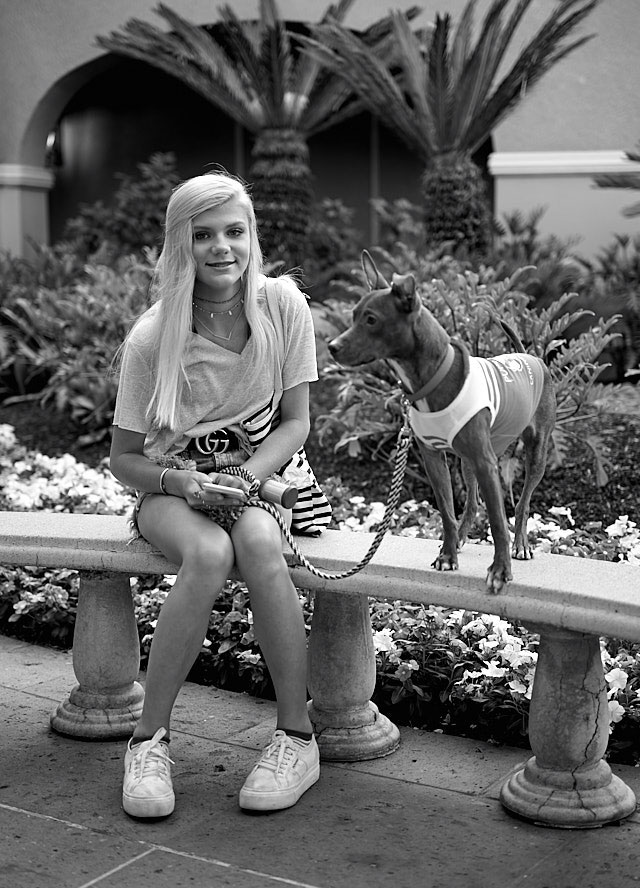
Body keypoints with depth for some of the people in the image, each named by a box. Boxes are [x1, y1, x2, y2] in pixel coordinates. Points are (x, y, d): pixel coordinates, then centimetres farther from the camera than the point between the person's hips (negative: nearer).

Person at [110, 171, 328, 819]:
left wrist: (247, 477, -20)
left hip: (266, 472, 1)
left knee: (258, 543, -34)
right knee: (209, 554, -35)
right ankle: (149, 740, -20)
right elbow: (125, 458, -5)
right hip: (174, 486, -1)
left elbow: (295, 422, -3)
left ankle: (297, 736, -21)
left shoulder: (283, 305, -9)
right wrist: (178, 482, -25)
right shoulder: (151, 338, -14)